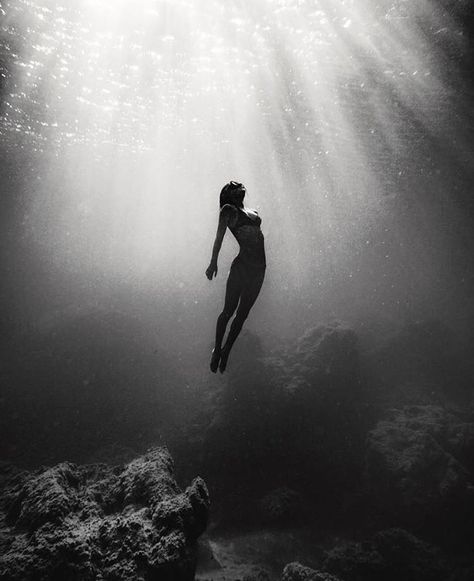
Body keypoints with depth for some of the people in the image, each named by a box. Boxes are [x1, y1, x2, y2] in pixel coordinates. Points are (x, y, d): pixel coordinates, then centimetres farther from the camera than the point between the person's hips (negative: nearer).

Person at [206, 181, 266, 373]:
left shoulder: (252, 213, 19)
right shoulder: (228, 210, 2)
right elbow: (219, 237, -5)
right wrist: (213, 262, -14)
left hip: (258, 268, 6)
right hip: (241, 265, -6)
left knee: (242, 313, 9)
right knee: (228, 311, -1)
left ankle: (226, 351, 22)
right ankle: (217, 350, 16)